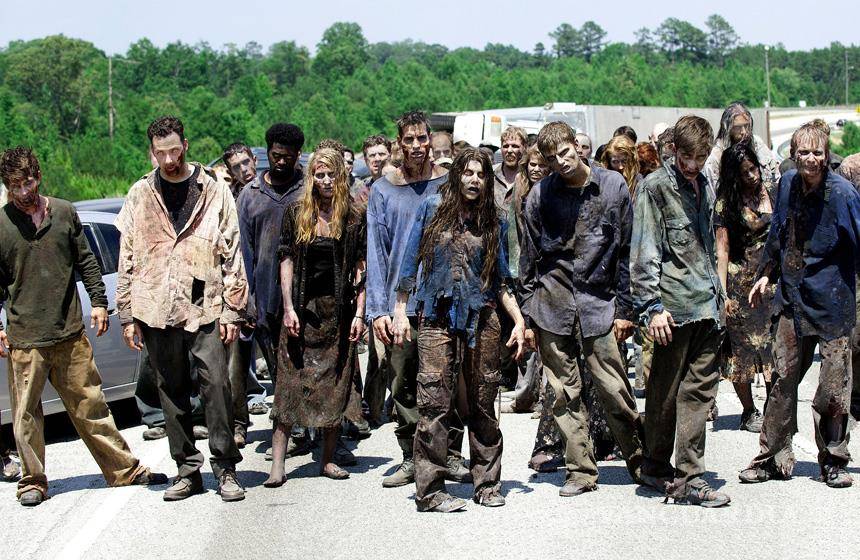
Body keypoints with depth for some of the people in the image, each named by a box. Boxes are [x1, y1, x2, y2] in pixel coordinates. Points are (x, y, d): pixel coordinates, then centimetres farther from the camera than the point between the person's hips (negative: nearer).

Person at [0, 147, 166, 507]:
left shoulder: (64, 213, 6)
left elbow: (85, 261, 15)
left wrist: (98, 301, 10)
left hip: (70, 332, 2)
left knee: (90, 405, 9)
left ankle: (124, 469, 17)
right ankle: (32, 482, 15)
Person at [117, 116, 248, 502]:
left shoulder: (214, 192, 4)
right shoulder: (140, 195, 9)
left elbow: (232, 255, 3)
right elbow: (127, 260, 10)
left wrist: (231, 310, -3)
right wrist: (128, 316, 5)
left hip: (205, 309, -2)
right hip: (156, 311, 2)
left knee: (216, 385, -9)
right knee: (172, 392, 7)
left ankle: (226, 468, 0)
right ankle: (187, 470, 16)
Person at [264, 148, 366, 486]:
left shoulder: (353, 218, 3)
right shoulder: (297, 214, 4)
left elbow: (361, 269, 1)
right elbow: (287, 262, 3)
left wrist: (359, 314, -5)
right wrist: (288, 308, -5)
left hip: (338, 311, 1)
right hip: (302, 309, 0)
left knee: (335, 385, 4)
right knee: (291, 384, -3)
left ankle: (328, 459, 14)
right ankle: (278, 463, -4)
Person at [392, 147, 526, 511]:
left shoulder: (493, 222, 10)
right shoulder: (433, 208, 3)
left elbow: (501, 281, 13)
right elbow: (411, 261, 4)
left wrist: (519, 320, 3)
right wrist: (400, 311, -1)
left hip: (481, 318, 3)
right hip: (437, 318, -2)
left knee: (483, 404, 6)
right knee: (435, 403, -7)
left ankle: (487, 483, 15)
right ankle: (430, 489, -5)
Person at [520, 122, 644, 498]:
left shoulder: (613, 185, 0)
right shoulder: (541, 195, 1)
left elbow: (625, 251, 2)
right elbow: (529, 257, 7)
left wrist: (623, 309, 0)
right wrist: (527, 313, 4)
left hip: (599, 303, -1)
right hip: (552, 304, 1)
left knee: (615, 389, -4)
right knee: (565, 393, 4)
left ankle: (640, 461, 12)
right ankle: (581, 471, 13)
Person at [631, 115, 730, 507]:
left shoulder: (705, 187, 16)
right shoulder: (656, 186, -5)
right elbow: (645, 251, -10)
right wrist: (652, 305, -15)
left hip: (707, 306, 6)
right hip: (674, 306, -6)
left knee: (700, 390, 3)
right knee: (665, 392, 3)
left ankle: (689, 476, 5)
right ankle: (656, 467, 16)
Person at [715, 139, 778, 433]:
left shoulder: (773, 191, 7)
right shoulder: (727, 202, -3)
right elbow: (722, 249, -5)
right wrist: (722, 291, -11)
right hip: (741, 282, -3)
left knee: (774, 343, -2)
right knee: (742, 345, 1)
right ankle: (749, 411, 12)